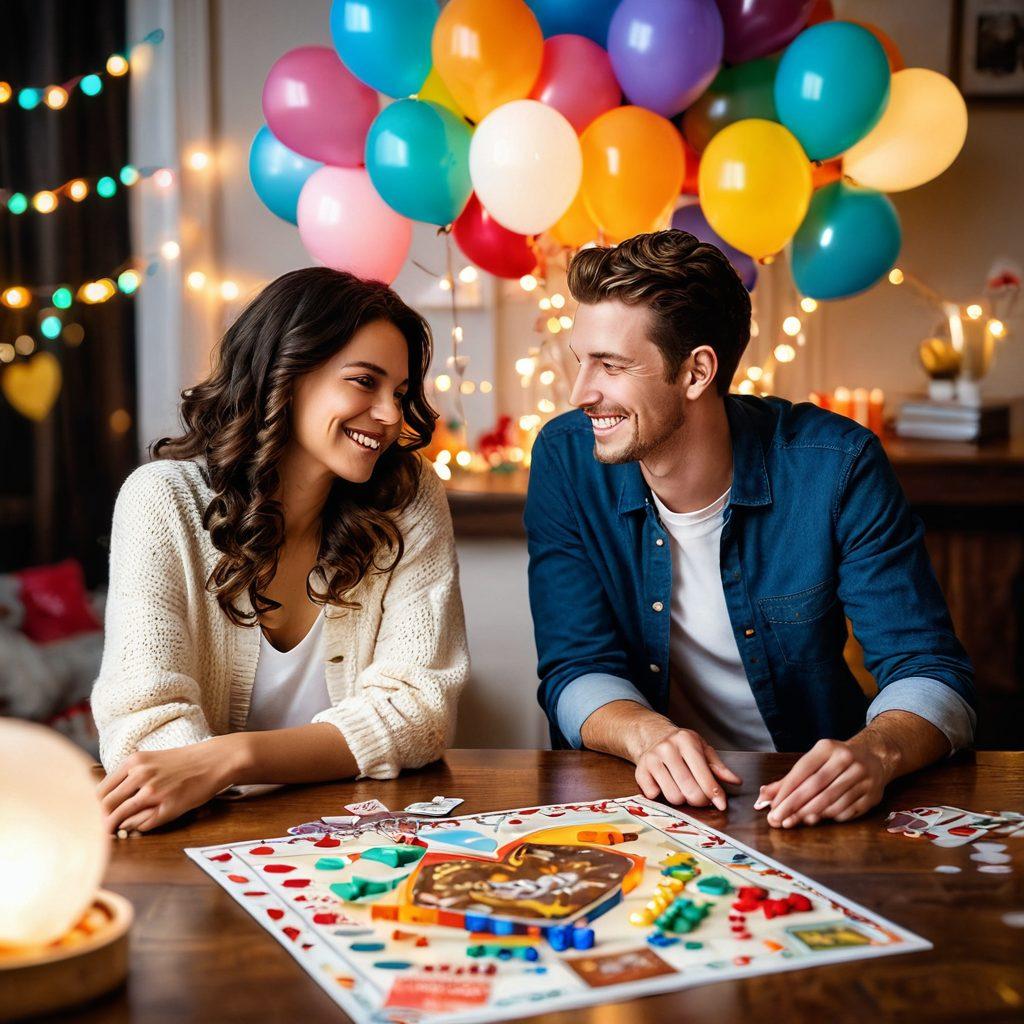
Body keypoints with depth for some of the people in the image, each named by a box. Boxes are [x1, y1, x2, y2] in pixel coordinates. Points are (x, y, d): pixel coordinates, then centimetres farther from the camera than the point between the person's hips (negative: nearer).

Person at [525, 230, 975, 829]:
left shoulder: (835, 467, -13)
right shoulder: (567, 461, -8)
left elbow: (931, 674, -13)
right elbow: (577, 669, -7)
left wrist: (874, 753, -35)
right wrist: (647, 734, -29)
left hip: (805, 807, 0)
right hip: (637, 802, 1)